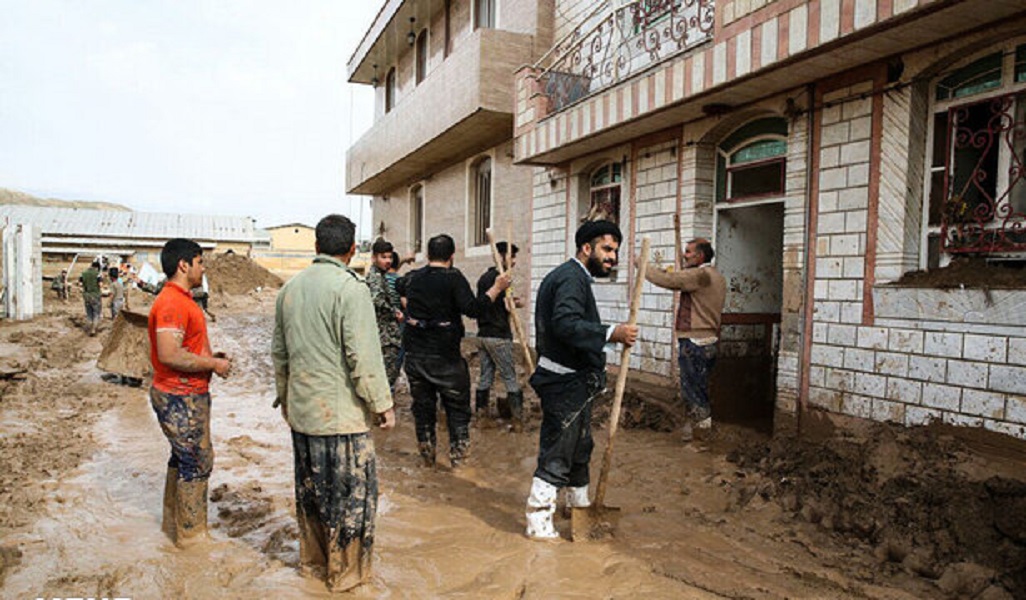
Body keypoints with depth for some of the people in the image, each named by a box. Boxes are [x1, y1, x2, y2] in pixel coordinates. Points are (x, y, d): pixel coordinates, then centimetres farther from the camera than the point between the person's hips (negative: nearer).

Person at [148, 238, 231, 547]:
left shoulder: (180, 300, 13)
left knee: (182, 458, 21)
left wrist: (211, 357, 8)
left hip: (184, 396, 11)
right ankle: (192, 534, 12)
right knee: (197, 462, -1)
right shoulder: (172, 303, -21)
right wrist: (213, 364, -19)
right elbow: (170, 355, -29)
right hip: (181, 399, -11)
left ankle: (173, 523, 35)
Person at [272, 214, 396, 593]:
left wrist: (284, 395, 27)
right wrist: (382, 403, -10)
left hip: (301, 409, 8)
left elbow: (279, 352, 16)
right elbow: (363, 355, -19)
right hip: (341, 413, -7)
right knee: (350, 491, 7)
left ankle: (312, 558, 37)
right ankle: (345, 573, 20)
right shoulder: (350, 287, -16)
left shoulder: (290, 288, 7)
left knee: (310, 487, 20)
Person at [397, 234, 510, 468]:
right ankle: (458, 455, 13)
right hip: (445, 356, -5)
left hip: (415, 354, 5)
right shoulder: (454, 278, -12)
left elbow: (398, 287, 29)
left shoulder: (413, 277, 5)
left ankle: (427, 456, 25)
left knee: (422, 405, 15)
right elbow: (473, 309, -22)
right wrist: (497, 288, -14)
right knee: (457, 406, 10)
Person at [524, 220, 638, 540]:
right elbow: (566, 324, -33)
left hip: (574, 381, 11)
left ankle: (579, 503, 42)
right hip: (565, 382, -11)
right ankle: (538, 523, 9)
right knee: (556, 454, -2)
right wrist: (612, 333, -36)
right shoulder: (571, 277, -18)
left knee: (579, 446, 24)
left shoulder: (575, 276, 17)